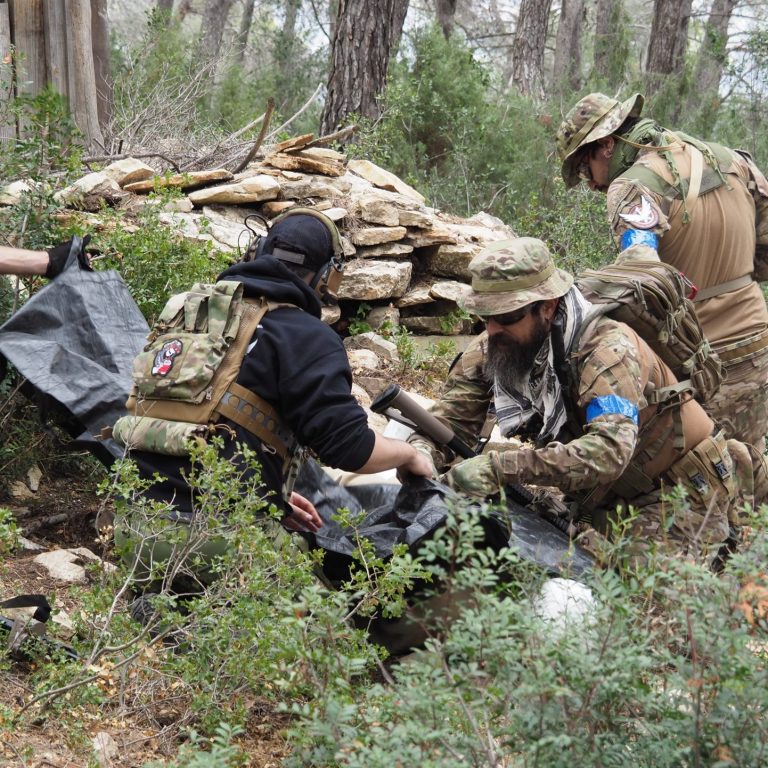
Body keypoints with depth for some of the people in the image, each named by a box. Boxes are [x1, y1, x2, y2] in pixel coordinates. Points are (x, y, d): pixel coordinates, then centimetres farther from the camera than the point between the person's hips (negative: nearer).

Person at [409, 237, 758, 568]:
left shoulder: (608, 348, -30)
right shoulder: (491, 348, -10)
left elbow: (609, 450, -44)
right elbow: (451, 418, -11)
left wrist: (498, 468, -50)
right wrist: (421, 451, -36)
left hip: (681, 484, -7)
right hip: (612, 494, 7)